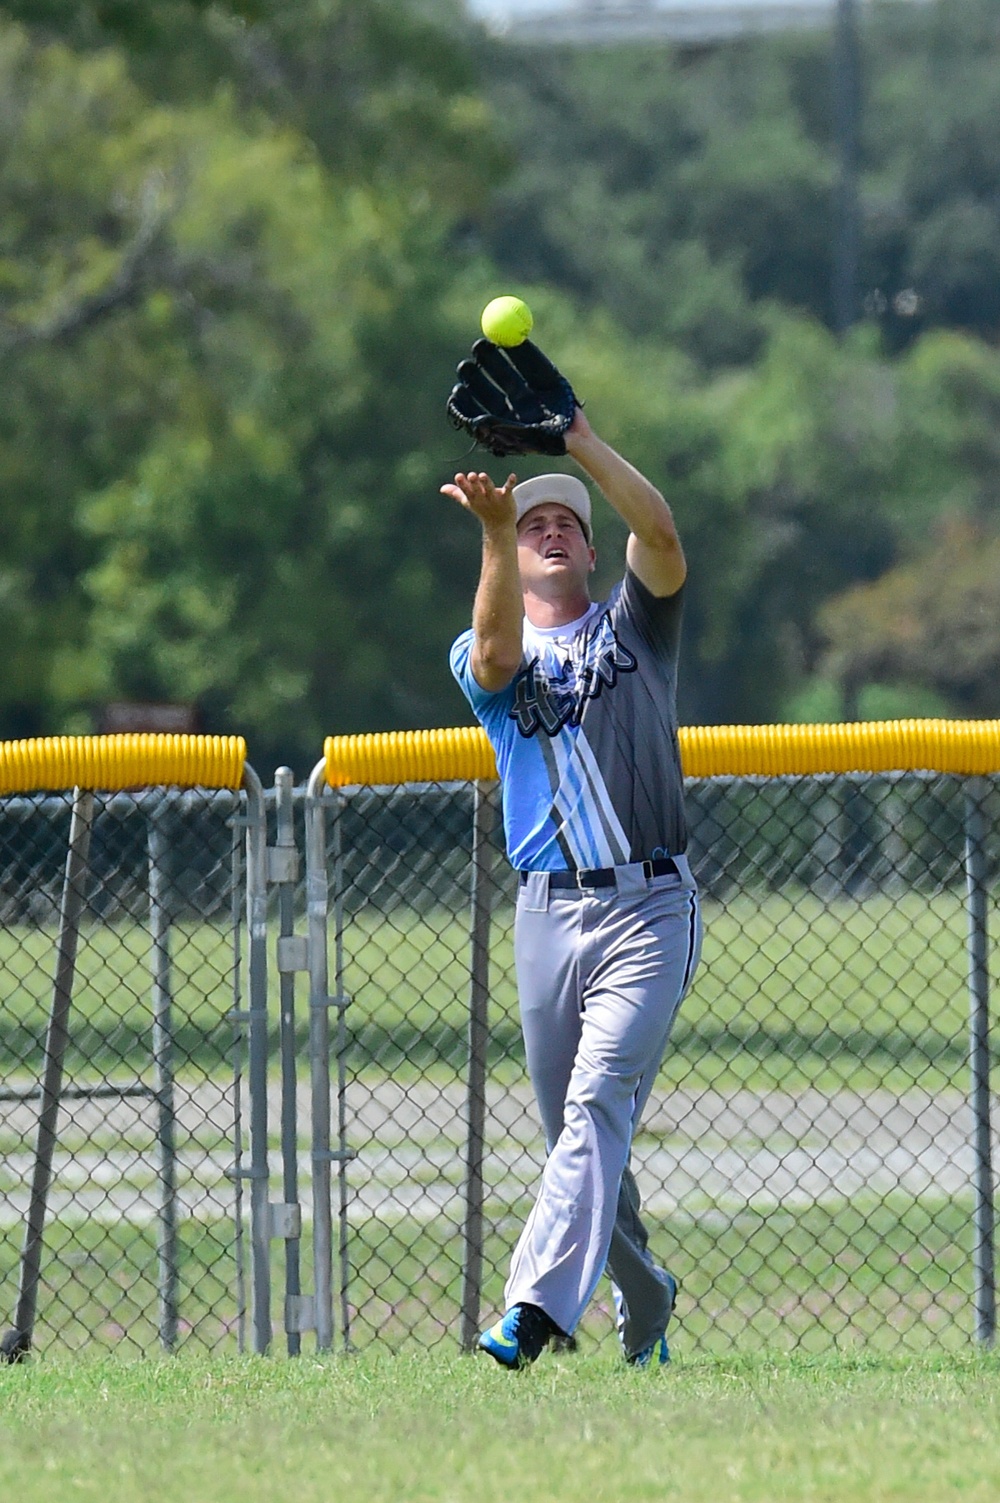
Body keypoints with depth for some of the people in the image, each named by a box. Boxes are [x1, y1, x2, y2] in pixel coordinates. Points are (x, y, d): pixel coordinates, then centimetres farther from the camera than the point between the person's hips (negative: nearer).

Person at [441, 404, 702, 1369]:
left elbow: (660, 537, -6)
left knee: (599, 1100, -18)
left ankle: (537, 1307, -30)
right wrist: (495, 532, -28)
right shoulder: (483, 658, 13)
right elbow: (498, 655, -13)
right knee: (574, 1126, 8)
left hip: (648, 908, -3)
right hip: (548, 916, 3)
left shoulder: (633, 627, 14)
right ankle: (642, 1293, 30)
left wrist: (579, 443, -16)